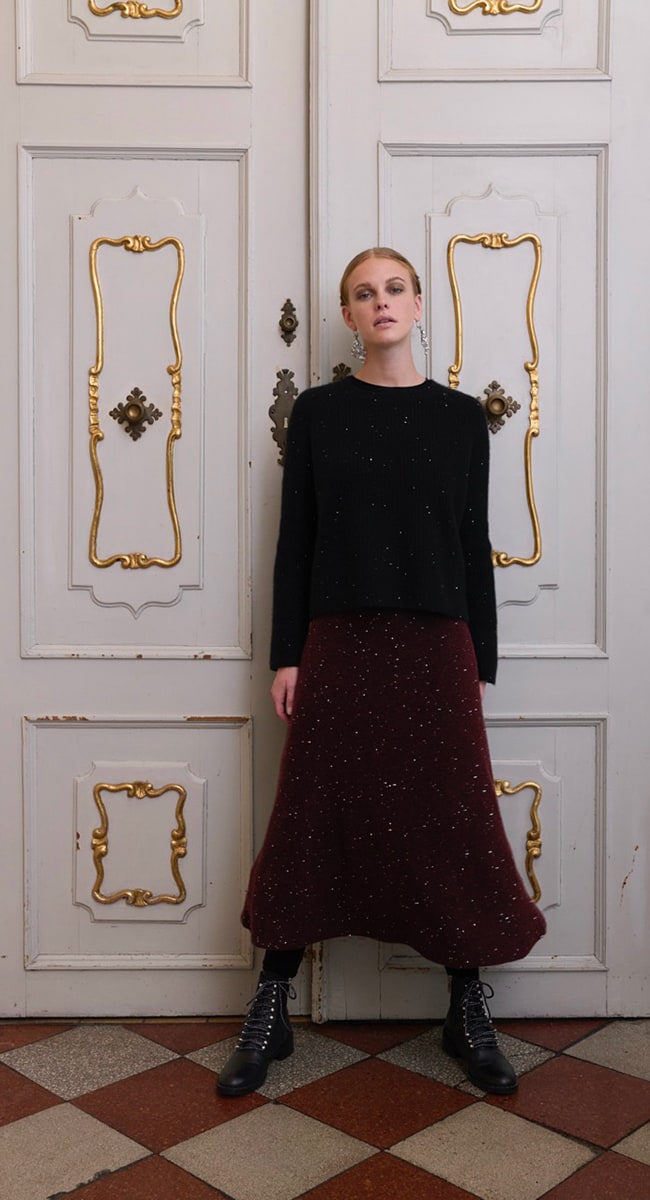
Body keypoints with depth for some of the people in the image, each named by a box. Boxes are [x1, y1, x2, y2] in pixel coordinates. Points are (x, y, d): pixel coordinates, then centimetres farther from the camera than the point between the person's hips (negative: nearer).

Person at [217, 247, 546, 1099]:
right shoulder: (317, 412, 5)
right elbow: (295, 540, 4)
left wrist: (481, 663, 5)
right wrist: (286, 655, -1)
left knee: (454, 823, 5)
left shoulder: (460, 416, 7)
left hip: (435, 645, 1)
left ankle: (469, 1012, 22)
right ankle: (271, 1013, 19)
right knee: (314, 820, 5)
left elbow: (475, 545, 7)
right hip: (338, 643, 0)